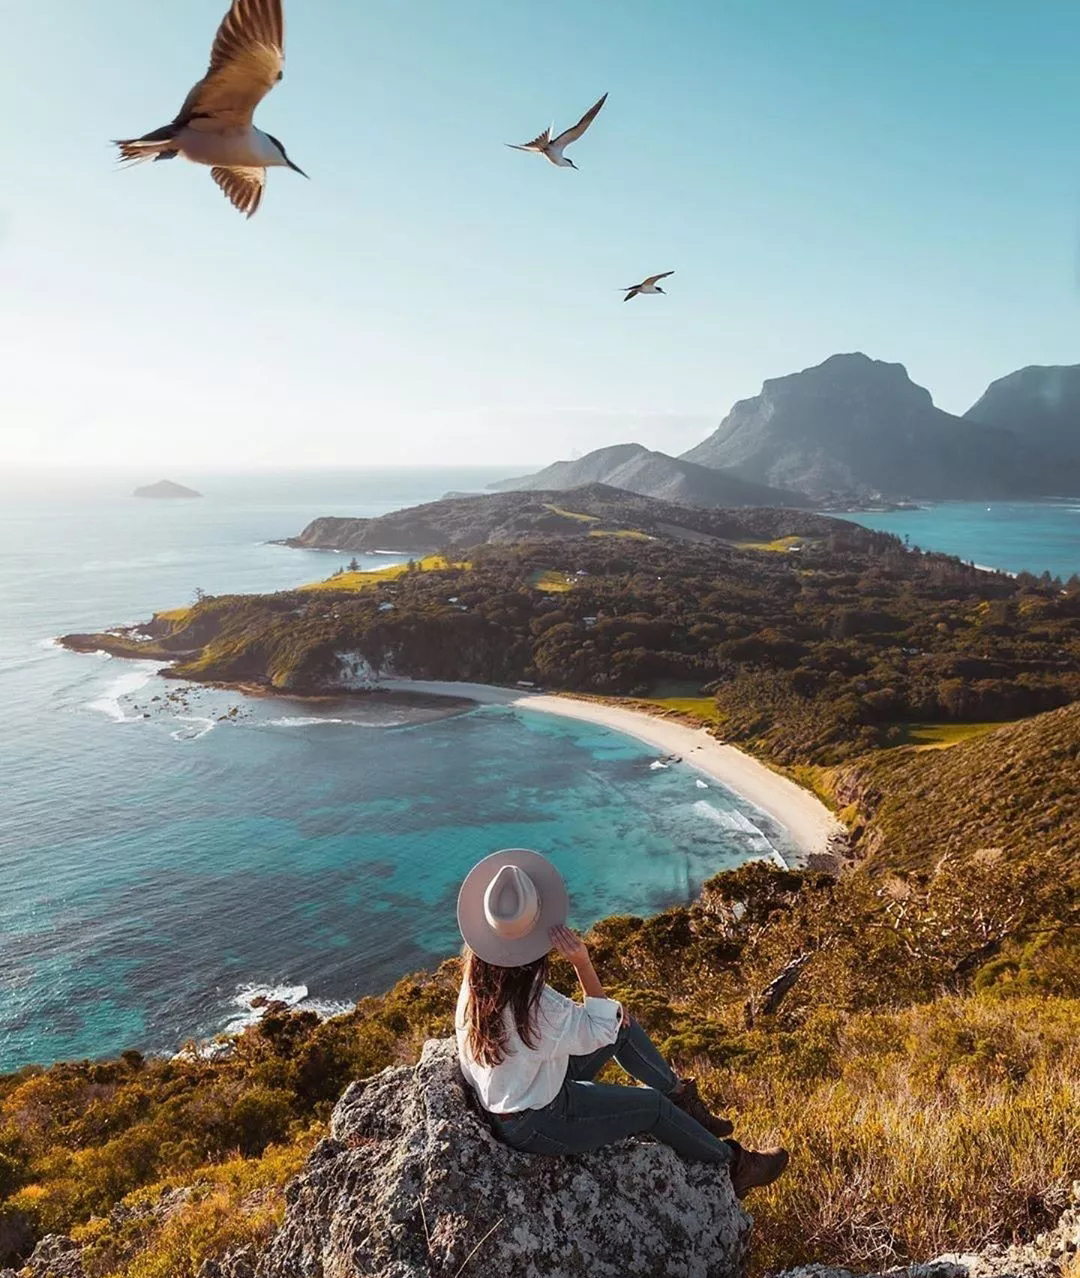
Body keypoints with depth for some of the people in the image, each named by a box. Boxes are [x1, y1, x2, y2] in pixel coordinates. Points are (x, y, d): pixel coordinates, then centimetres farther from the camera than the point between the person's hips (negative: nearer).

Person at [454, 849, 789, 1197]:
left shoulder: (477, 980, -14)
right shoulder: (534, 1005, -38)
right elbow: (600, 1032, -22)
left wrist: (606, 1014, -2)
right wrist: (583, 963, -33)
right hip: (535, 1126, -7)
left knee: (623, 1024, 10)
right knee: (653, 1106, 5)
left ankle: (681, 1096, 29)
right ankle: (731, 1163, 28)